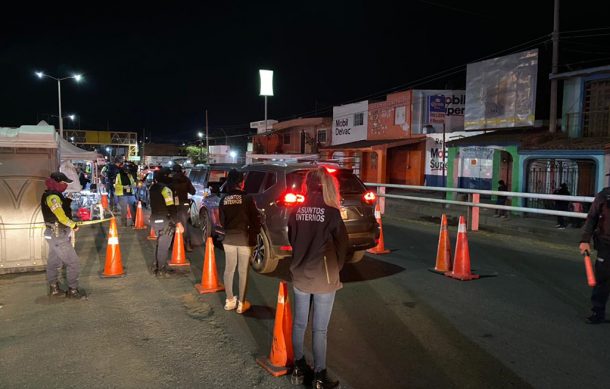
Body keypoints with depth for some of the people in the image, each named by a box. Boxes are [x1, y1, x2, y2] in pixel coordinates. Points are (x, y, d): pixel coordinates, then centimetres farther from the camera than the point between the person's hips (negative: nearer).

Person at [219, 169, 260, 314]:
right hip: (244, 238, -4)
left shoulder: (224, 199, 0)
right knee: (243, 271, 6)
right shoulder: (247, 198, -13)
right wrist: (254, 236, 4)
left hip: (229, 238, 4)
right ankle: (241, 303, 12)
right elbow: (255, 220, -12)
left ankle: (229, 300, 25)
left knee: (229, 269, 16)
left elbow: (222, 220, 9)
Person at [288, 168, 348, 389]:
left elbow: (292, 240, 7)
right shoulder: (331, 213, -15)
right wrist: (335, 272, 13)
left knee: (299, 323, 17)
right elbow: (342, 246, -5)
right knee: (319, 329, 7)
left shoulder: (296, 212, -4)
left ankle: (299, 369, 31)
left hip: (300, 275, 4)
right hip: (324, 279, -4)